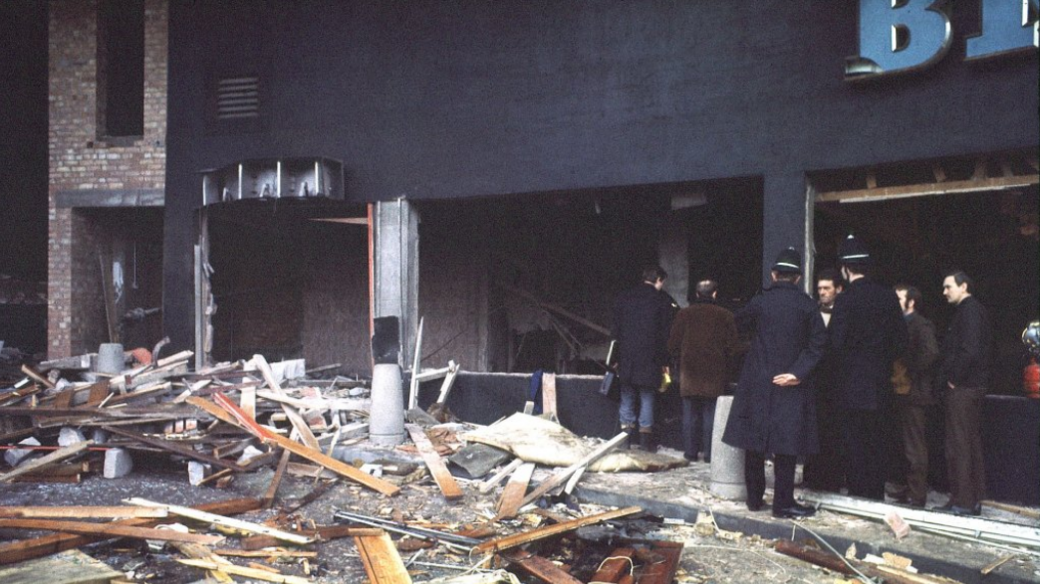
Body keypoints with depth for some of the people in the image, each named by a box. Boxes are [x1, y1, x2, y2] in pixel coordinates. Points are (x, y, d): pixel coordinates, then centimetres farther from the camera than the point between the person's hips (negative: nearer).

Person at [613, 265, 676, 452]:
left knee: (627, 397, 10)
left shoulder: (624, 297, 8)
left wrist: (616, 357, 13)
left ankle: (625, 434, 10)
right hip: (649, 359, -2)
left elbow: (616, 329, 9)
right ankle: (646, 435, 5)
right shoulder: (663, 300, -1)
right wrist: (664, 361, 3)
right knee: (647, 397, 5)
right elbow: (665, 333, -2)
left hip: (626, 357, 3)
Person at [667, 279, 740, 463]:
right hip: (715, 374, -1)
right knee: (711, 414, 4)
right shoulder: (725, 316, -4)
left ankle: (690, 451, 12)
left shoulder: (684, 314, 1)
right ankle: (709, 453, 5)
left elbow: (673, 344, 3)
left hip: (689, 372, 2)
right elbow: (734, 347, -2)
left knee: (690, 413, 9)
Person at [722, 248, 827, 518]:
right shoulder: (806, 304, -4)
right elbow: (817, 343, -10)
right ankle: (783, 503, 6)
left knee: (754, 440, 9)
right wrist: (798, 372, -11)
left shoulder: (760, 302, -3)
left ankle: (754, 498, 18)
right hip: (790, 385, -1)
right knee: (786, 444, 3)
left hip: (757, 384, 1)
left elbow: (741, 324, 14)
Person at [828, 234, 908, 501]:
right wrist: (884, 361, 16)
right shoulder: (887, 296, 3)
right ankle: (877, 496, 21)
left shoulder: (846, 299, -15)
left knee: (854, 442, 2)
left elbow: (836, 342, -16)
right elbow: (901, 338, 8)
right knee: (875, 441, 14)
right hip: (880, 384, 6)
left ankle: (858, 494, 6)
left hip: (853, 386, -6)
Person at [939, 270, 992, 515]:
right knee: (972, 443, 14)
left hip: (962, 388, -10)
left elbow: (969, 350, -23)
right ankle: (974, 499, 21)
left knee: (959, 445, -6)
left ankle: (962, 501, -3)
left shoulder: (969, 310, -12)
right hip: (973, 386, 10)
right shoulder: (974, 309, 17)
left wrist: (954, 379, -14)